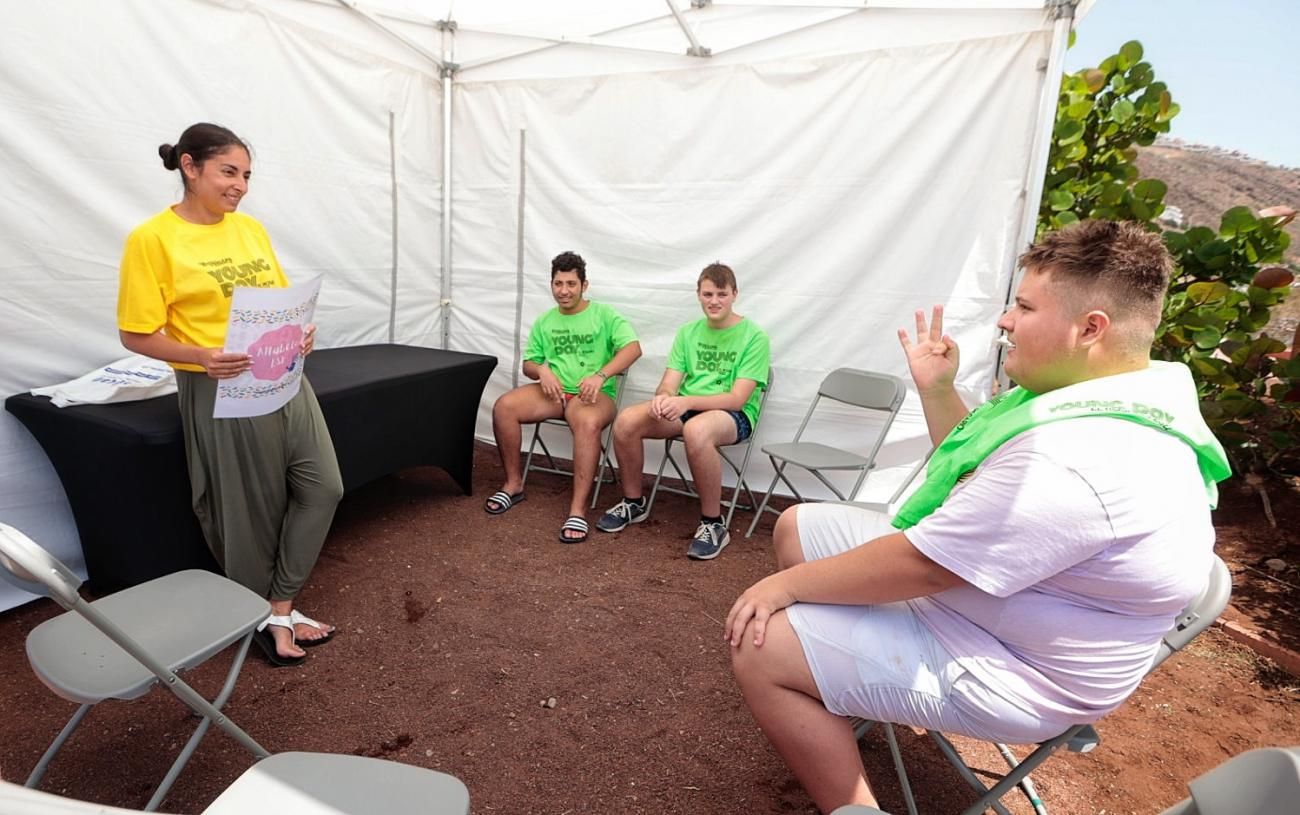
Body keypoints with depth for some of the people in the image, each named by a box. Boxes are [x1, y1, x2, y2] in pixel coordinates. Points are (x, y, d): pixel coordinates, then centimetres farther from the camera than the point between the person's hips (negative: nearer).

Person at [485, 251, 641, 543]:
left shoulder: (604, 314, 1)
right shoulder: (544, 322, 15)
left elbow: (633, 348, -13)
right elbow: (528, 364, 17)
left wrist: (600, 376, -27)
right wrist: (542, 370, -9)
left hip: (592, 394, -4)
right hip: (553, 391, 5)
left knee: (588, 422, -39)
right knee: (503, 407, -20)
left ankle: (578, 509, -36)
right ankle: (513, 484, -4)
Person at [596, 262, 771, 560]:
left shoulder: (754, 337, -8)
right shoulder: (688, 332, 8)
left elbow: (737, 399, -17)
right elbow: (668, 384, 3)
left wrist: (686, 401, -30)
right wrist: (662, 398, -23)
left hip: (735, 415, -5)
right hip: (687, 407, 5)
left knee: (696, 430, -40)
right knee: (626, 420, -19)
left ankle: (713, 524, -22)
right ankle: (633, 502, 4)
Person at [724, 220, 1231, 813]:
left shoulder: (1074, 457, -33)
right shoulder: (1103, 399, 2)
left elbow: (919, 564, -28)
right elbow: (980, 476, 13)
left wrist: (788, 584, -17)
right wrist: (935, 390, 3)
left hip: (1005, 673, -10)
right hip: (962, 585, 10)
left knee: (761, 648, -19)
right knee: (798, 527, 12)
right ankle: (869, 692, 24)